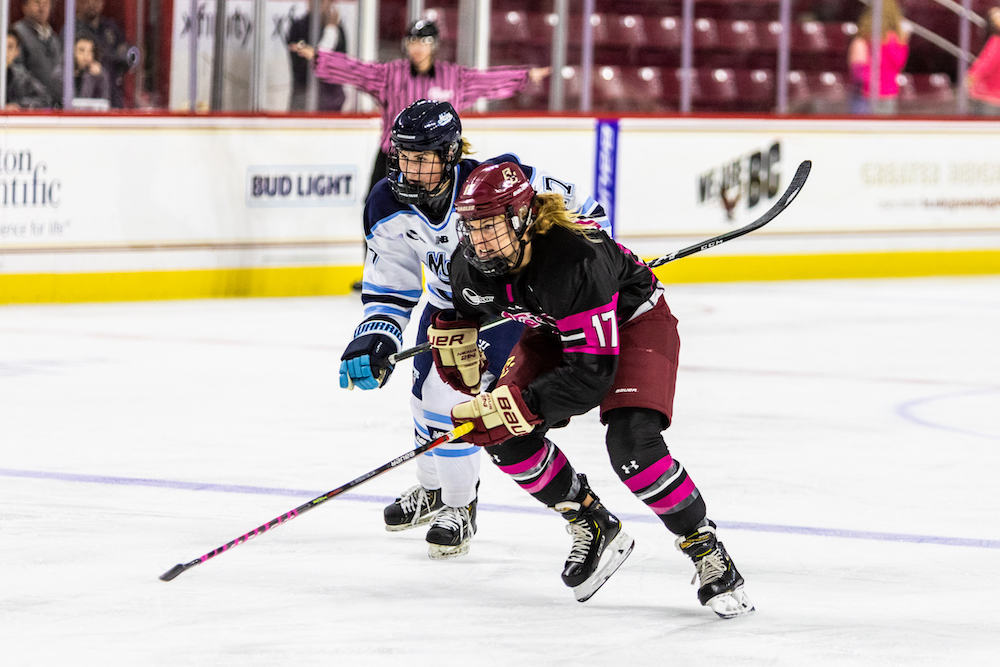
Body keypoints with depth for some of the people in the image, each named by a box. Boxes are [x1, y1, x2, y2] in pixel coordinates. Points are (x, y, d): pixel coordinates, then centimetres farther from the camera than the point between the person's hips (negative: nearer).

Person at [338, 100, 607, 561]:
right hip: (448, 300, 6)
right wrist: (375, 338, -25)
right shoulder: (389, 207, -19)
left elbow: (583, 216, -21)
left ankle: (458, 509, 3)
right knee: (427, 395, 13)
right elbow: (390, 288, -9)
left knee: (452, 396, -17)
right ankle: (432, 490, 43)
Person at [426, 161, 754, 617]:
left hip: (634, 322, -7)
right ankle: (595, 530, 7)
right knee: (504, 435, -11)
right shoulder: (472, 263, -20)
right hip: (554, 330, 7)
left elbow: (590, 374, -40)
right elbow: (461, 305, 10)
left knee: (632, 443, -28)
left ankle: (708, 554, -12)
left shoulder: (575, 260, -41)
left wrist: (515, 407, -41)